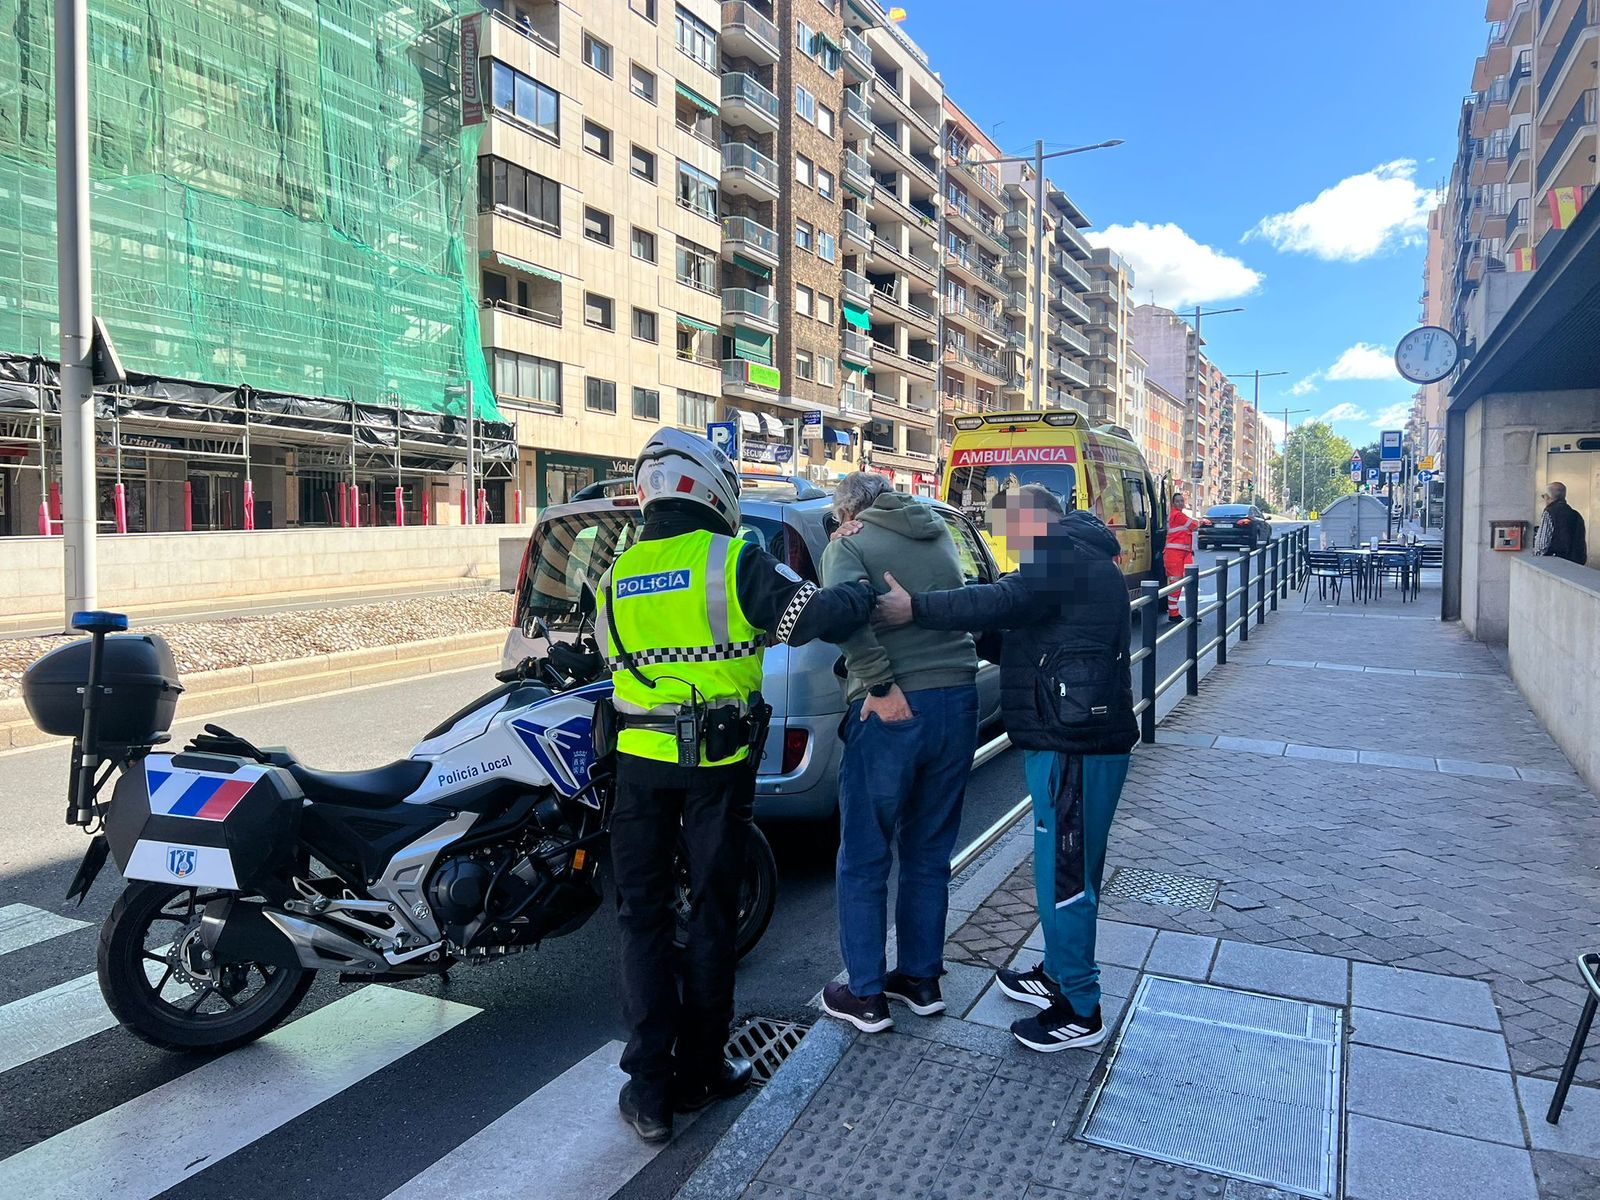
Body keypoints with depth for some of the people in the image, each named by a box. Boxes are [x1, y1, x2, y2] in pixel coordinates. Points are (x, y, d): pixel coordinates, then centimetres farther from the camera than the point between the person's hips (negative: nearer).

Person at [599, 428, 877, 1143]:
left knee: (643, 916, 11)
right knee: (712, 912, 12)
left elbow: (617, 663, 13)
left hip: (641, 761, 3)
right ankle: (697, 1072, 23)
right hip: (720, 762, -3)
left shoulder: (618, 577, 5)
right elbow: (810, 616, -19)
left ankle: (649, 1091, 13)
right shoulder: (733, 561, -11)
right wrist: (867, 595, 0)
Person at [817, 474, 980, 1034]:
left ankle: (865, 996, 17)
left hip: (892, 711, -6)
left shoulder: (849, 543, -3)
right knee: (929, 854, 19)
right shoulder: (939, 533, 15)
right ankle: (921, 978, 30)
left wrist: (881, 686, -19)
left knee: (863, 860, 9)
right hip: (958, 700, 6)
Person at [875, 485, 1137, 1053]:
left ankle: (1079, 1012, 8)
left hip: (1074, 744, -11)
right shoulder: (1081, 558, 19)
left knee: (1064, 872, -3)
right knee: (1067, 867, 20)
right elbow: (1018, 618, 19)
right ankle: (1060, 976, 35)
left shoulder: (1062, 556, -13)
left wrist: (915, 608, -25)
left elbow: (1001, 602, -27)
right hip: (1078, 736, 11)